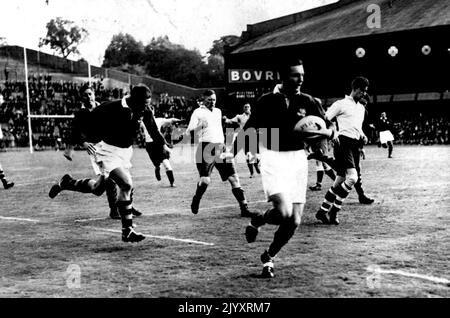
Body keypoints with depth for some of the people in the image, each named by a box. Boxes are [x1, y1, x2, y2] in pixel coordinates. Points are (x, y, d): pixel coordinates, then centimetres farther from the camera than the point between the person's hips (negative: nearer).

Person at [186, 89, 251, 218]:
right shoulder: (198, 112, 1)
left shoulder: (218, 111, 20)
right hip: (206, 148, -5)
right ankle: (195, 202, 18)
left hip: (221, 148, 6)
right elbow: (188, 132, -7)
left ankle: (244, 208, -3)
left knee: (233, 177, -3)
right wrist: (200, 126, -24)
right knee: (205, 180, -13)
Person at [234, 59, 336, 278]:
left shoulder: (308, 102, 3)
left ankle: (269, 257, 23)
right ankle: (257, 221, 11)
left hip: (297, 159, 4)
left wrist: (319, 130, -18)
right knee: (284, 212, -23)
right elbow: (248, 129, 5)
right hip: (272, 157, -3)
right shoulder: (267, 101, -3)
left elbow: (331, 132, 5)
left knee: (294, 220, 0)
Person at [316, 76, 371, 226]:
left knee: (340, 182, 6)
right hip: (344, 142, -8)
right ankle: (334, 210, -9)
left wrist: (363, 136, 14)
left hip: (355, 145, 8)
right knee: (352, 178, -21)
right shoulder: (341, 104, -2)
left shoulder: (361, 108, 22)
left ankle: (322, 211, 14)